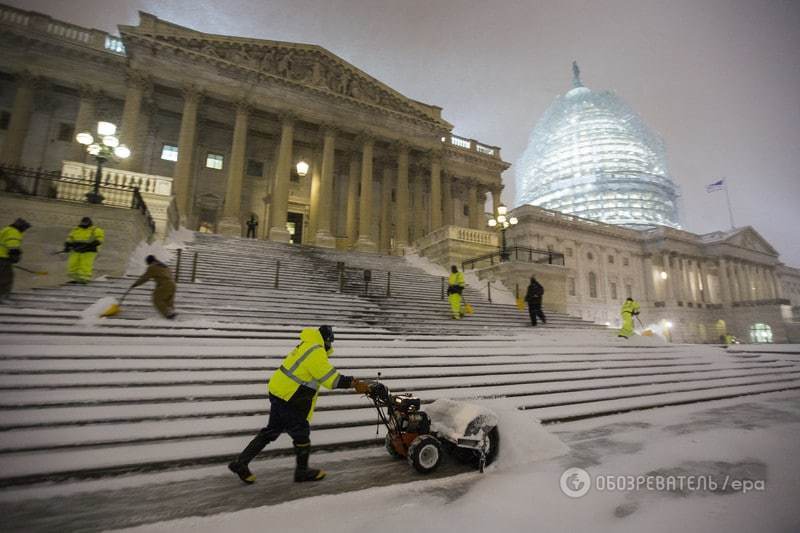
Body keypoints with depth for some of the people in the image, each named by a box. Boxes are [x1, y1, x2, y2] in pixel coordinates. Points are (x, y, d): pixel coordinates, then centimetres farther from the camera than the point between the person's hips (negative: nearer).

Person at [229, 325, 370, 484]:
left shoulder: (306, 346, 10)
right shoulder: (316, 353, -22)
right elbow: (331, 379, -24)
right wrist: (353, 383, -17)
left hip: (278, 392, 9)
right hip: (289, 400, -9)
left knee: (271, 431, 22)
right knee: (301, 434, 9)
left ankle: (240, 463, 31)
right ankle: (302, 472, 28)